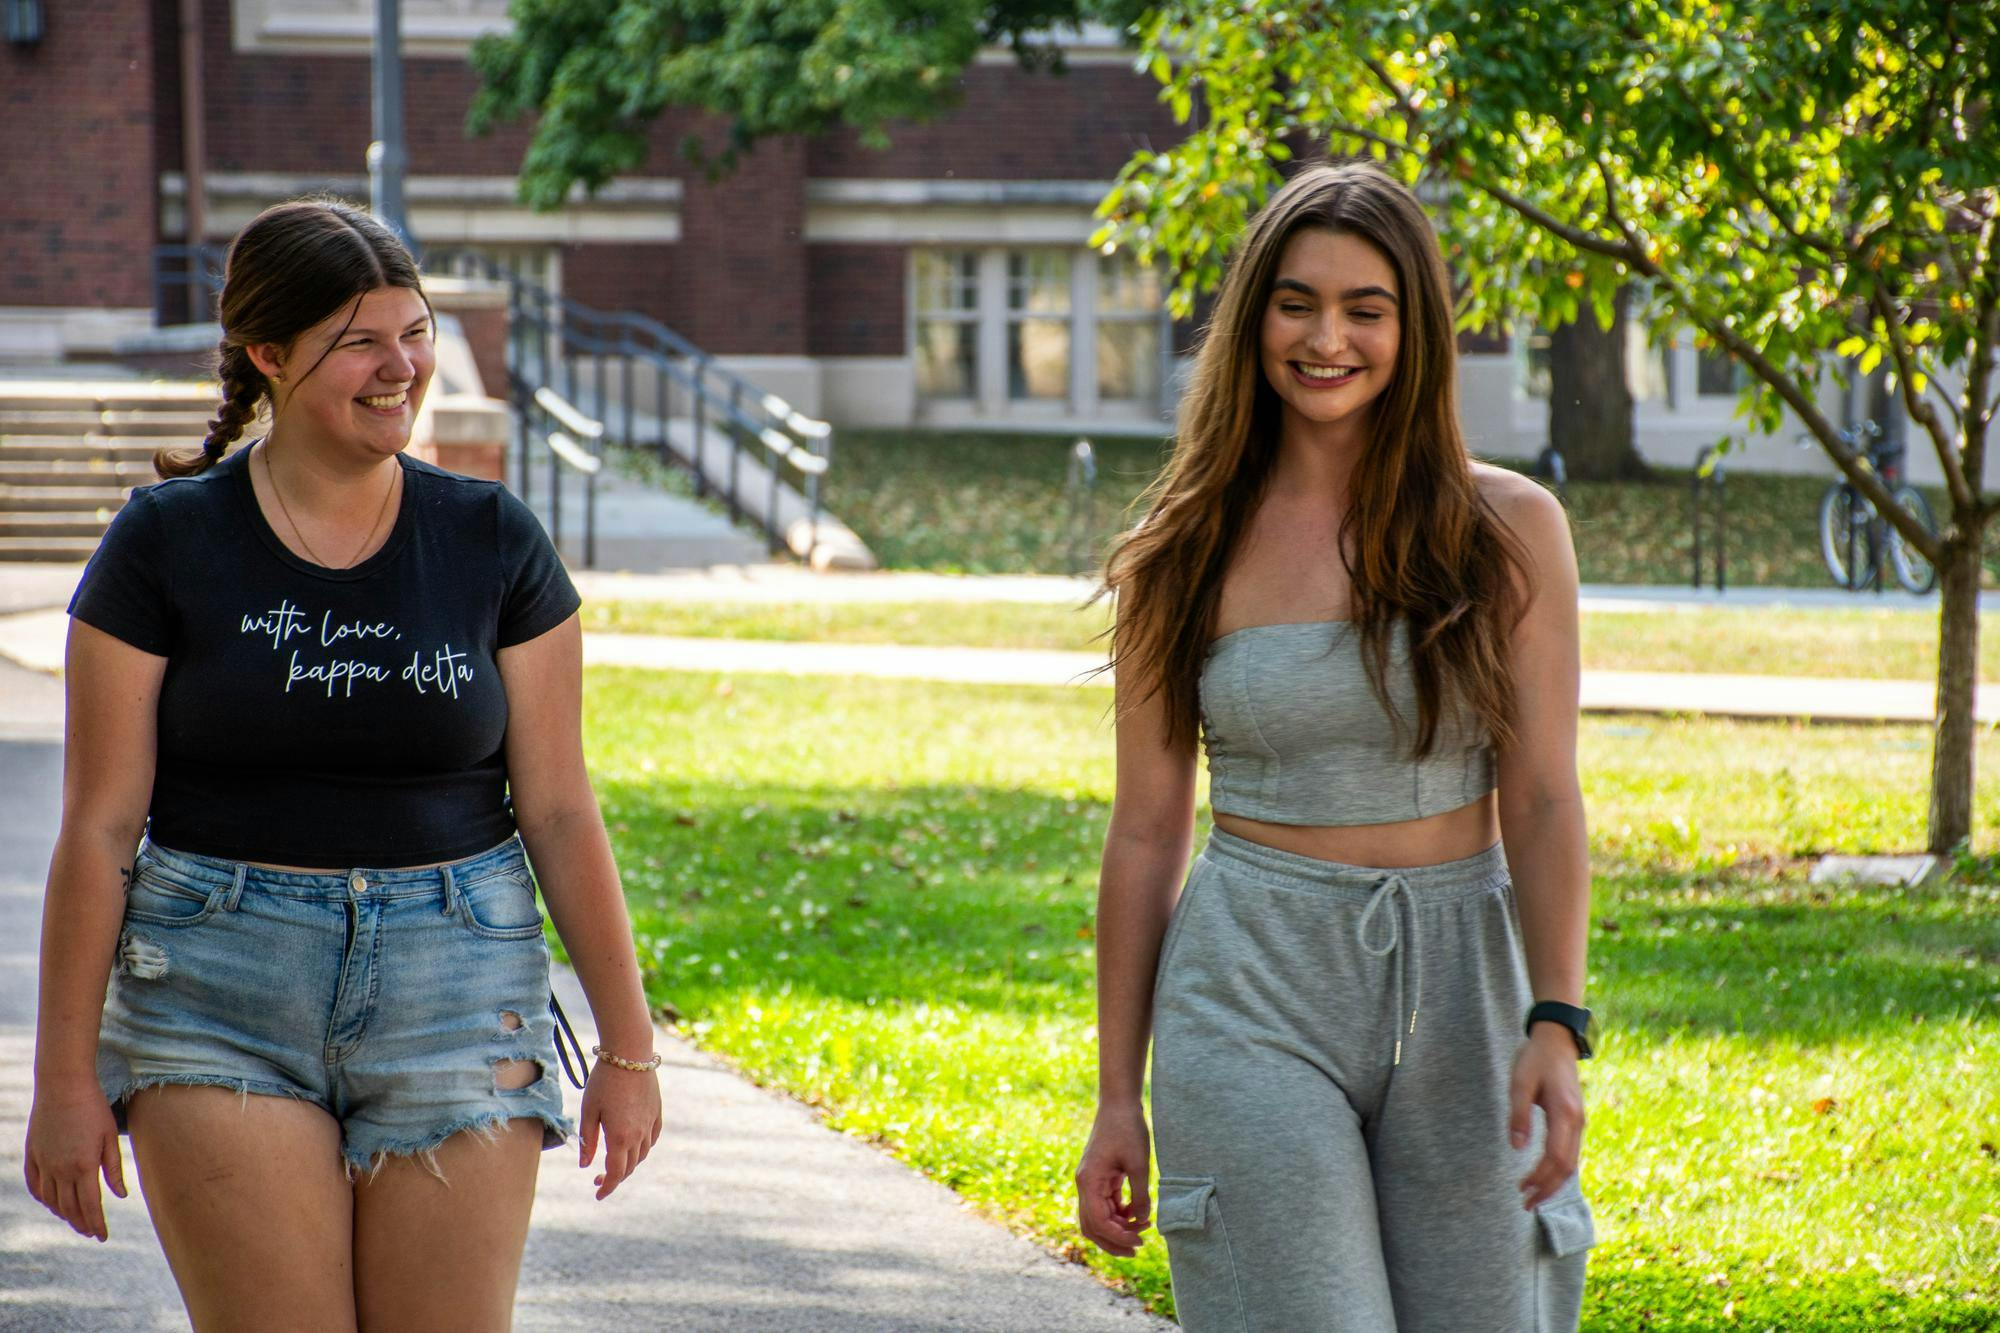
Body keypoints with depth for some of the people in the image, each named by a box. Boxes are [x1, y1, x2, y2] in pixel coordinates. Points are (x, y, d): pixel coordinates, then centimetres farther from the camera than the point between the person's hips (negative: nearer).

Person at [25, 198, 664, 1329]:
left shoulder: (492, 541, 3)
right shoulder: (168, 543, -2)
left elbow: (561, 813, 5)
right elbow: (100, 826, -1)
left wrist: (628, 1047, 3)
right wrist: (66, 1075, -2)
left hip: (457, 989, 1)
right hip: (221, 996, -1)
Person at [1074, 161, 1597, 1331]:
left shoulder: (1508, 532, 1)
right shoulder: (1187, 555, 2)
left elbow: (1544, 802, -4)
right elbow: (1147, 829, 5)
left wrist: (1557, 1024, -18)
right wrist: (1118, 1099, 5)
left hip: (1462, 991, 1)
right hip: (1254, 989, -1)